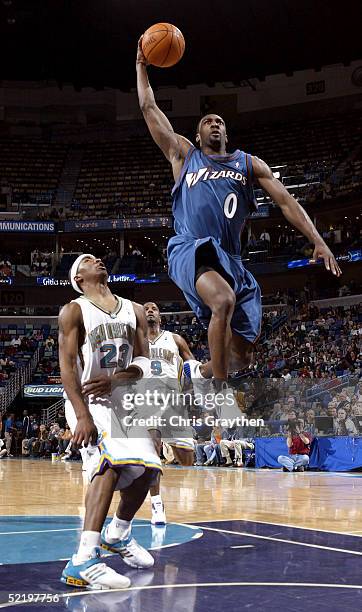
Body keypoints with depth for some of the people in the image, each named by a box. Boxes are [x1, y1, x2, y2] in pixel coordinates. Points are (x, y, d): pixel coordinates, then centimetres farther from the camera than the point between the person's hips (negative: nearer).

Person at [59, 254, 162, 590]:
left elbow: (143, 361, 5)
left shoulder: (134, 310, 9)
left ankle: (117, 534, 37)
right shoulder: (74, 311, -7)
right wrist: (82, 416, -27)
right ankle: (83, 561, -35)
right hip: (87, 400, -7)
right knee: (113, 460, -30)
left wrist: (116, 378, -17)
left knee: (145, 470, 8)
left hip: (122, 398, 7)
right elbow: (67, 365, -16)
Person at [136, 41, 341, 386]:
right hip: (191, 249, -4)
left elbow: (286, 202, 12)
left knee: (243, 350, -2)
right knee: (224, 300, -34)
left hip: (230, 259, 4)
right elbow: (149, 109, 17)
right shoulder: (184, 154, 17)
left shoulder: (248, 163, 20)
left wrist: (318, 241, 1)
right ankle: (219, 395, -25)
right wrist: (142, 66, 22)